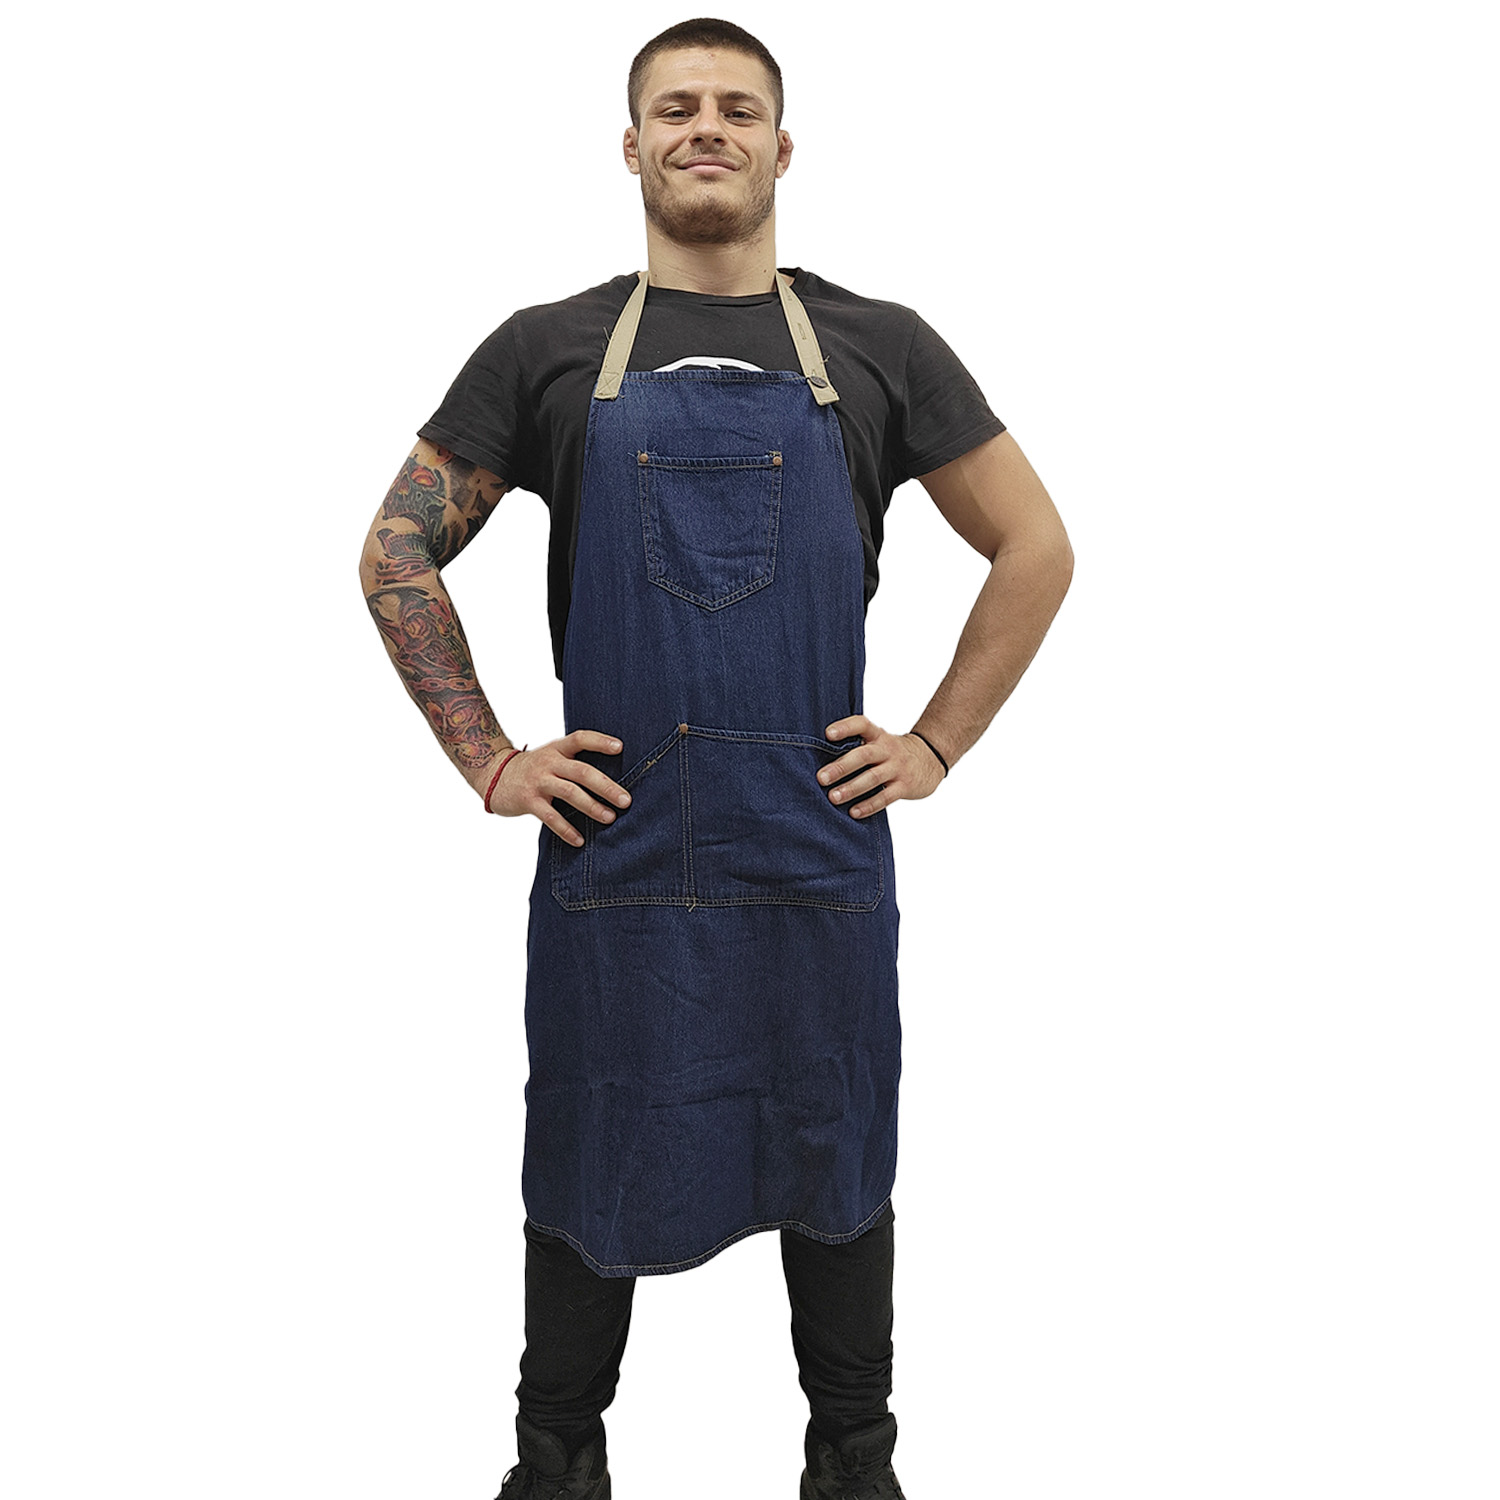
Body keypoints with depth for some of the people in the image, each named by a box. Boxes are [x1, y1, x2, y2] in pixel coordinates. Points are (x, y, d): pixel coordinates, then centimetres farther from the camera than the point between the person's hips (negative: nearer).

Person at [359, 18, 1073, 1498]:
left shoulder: (877, 349, 5)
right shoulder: (548, 350, 4)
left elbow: (1035, 548, 9)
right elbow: (396, 553, 8)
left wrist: (937, 742, 2)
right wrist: (488, 759, 0)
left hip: (817, 848, 1)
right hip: (611, 842, 0)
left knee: (834, 1160, 13)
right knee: (591, 1165, 12)